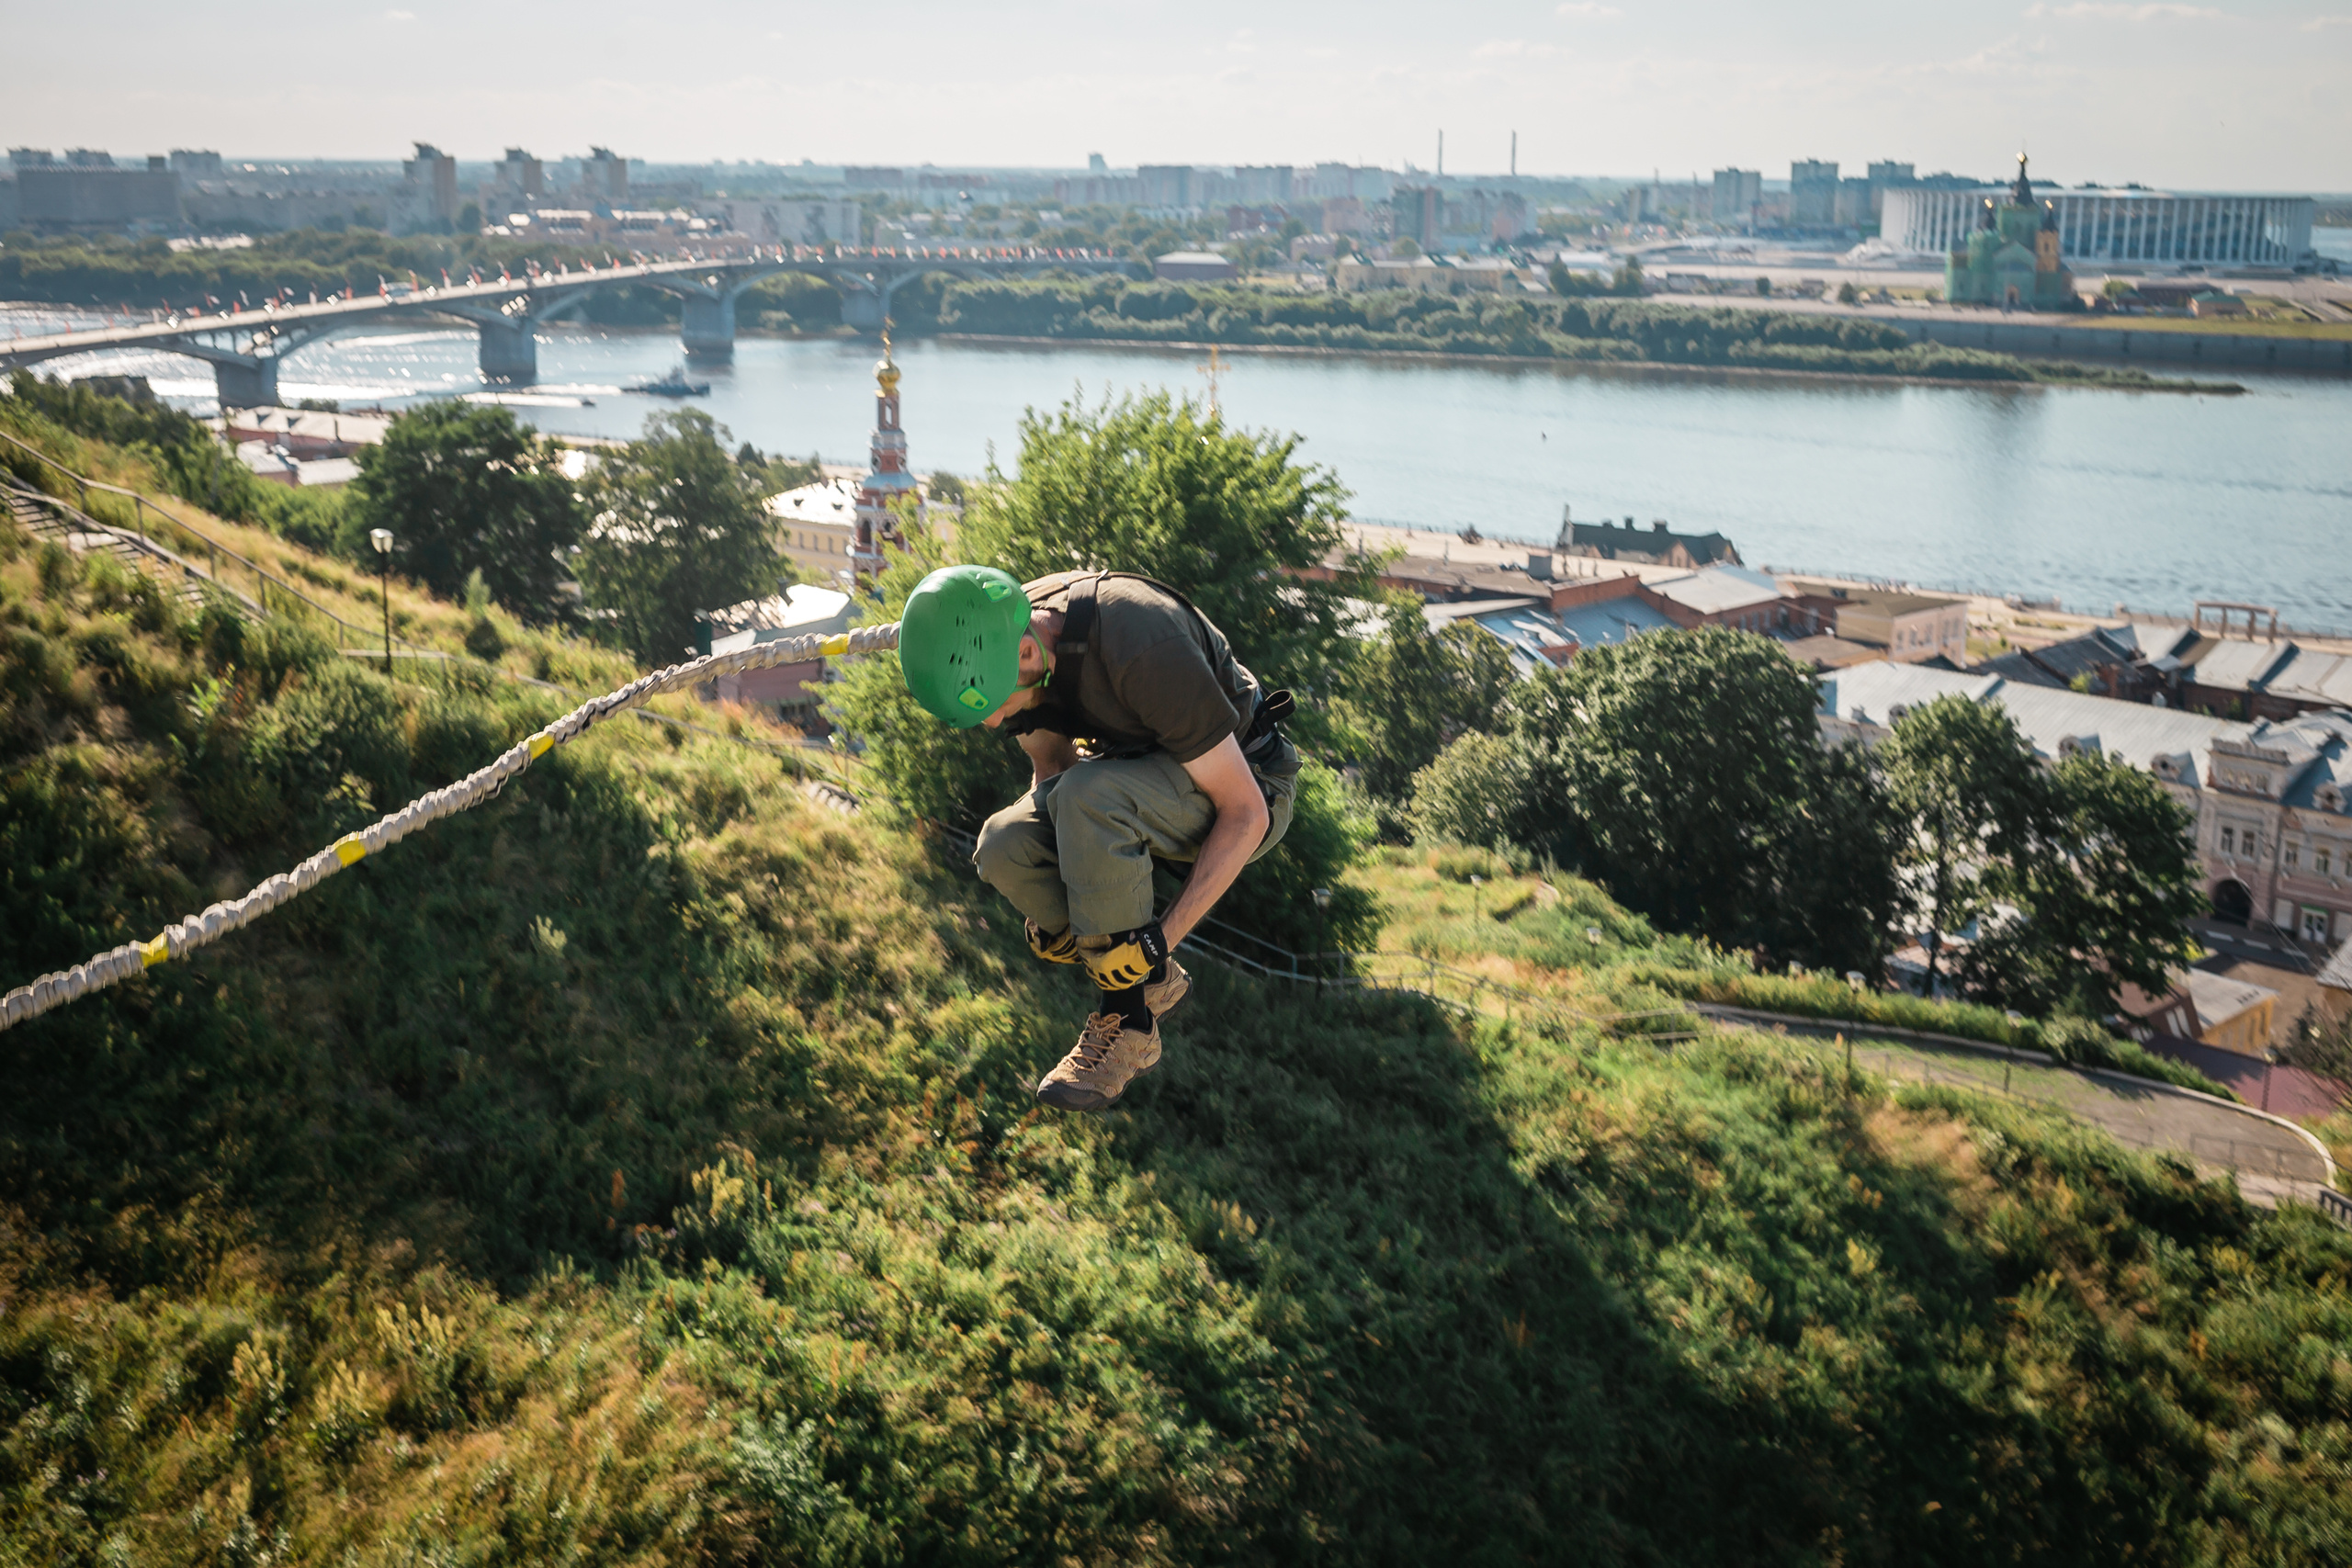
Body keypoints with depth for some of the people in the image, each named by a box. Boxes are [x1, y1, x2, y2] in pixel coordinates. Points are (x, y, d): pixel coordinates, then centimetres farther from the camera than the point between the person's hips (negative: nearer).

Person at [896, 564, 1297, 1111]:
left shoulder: (1140, 649, -35)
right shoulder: (994, 639, -13)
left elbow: (1245, 812, -28)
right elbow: (1051, 764, 6)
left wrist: (1162, 937, -29)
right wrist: (1048, 917, -5)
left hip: (1245, 786, -7)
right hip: (1135, 780, 7)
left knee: (1088, 795, -35)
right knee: (1004, 846, -18)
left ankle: (1129, 1023, -19)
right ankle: (1153, 983, 2)